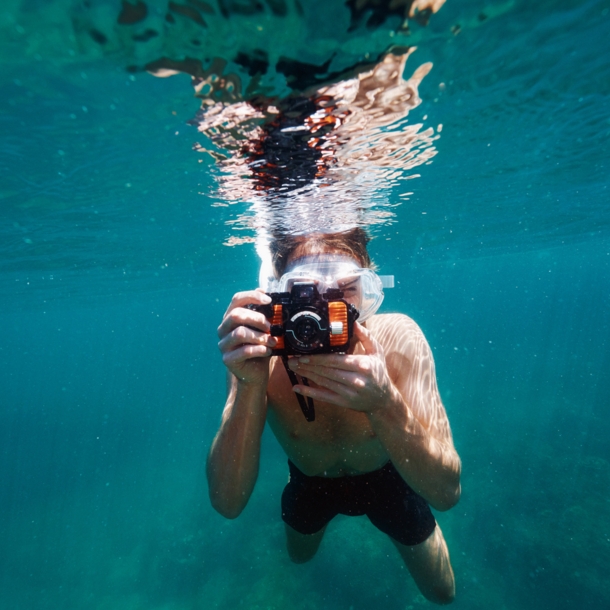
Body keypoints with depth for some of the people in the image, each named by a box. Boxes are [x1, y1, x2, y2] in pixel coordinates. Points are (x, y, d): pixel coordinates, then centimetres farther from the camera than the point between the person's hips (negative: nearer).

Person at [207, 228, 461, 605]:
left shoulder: (398, 338, -34)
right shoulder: (259, 355, -33)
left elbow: (446, 493, -33)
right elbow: (227, 503, -34)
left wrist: (385, 403, -51)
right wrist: (249, 385, -50)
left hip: (387, 476, 0)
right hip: (311, 482, 1)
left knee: (442, 593, 23)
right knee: (299, 557, 32)